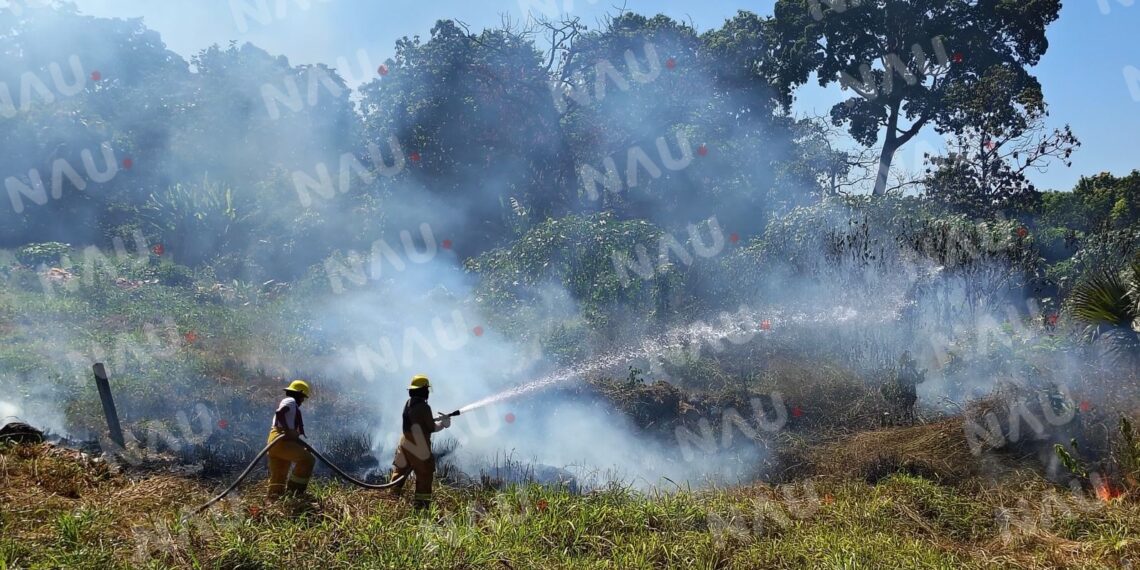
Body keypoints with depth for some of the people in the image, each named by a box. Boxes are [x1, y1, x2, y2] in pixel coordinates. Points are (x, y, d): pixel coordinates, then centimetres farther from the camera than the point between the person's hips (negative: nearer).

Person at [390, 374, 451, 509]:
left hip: (405, 444, 7)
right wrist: (443, 424, 7)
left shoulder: (408, 403, 6)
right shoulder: (424, 407, -17)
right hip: (419, 447, -7)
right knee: (424, 476, 4)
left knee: (400, 471, 16)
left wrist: (436, 419, 16)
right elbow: (431, 428, -11)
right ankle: (421, 503, 4)